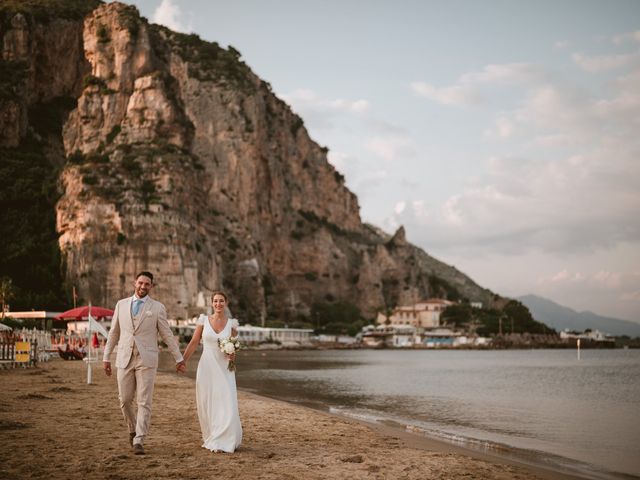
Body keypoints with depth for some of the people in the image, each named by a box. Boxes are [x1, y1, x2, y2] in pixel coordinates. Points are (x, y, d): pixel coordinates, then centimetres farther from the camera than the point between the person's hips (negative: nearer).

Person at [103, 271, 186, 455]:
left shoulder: (157, 307, 1)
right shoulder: (121, 304, 8)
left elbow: (167, 335, 5)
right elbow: (114, 333, 13)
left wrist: (179, 358, 5)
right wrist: (106, 357, 11)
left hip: (146, 360, -2)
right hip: (124, 359, 2)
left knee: (144, 402, -5)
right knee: (125, 400, 7)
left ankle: (138, 441, -2)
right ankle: (133, 428, 32)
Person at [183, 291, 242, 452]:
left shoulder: (232, 323, 2)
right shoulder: (203, 320, 1)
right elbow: (193, 343, 3)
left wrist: (233, 355, -10)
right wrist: (182, 361, -1)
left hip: (224, 369, 0)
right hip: (206, 367, 1)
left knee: (226, 404, -9)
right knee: (206, 404, 6)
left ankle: (224, 441, 2)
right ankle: (210, 437, 24)